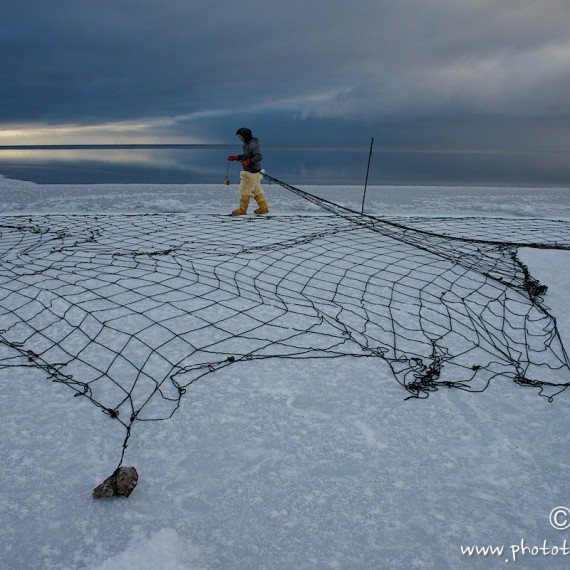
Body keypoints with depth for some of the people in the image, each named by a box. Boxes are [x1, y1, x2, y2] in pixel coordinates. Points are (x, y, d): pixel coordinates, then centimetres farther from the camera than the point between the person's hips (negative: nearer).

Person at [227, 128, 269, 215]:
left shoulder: (252, 144, -17)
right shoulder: (247, 144, 14)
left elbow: (258, 156, -27)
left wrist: (248, 161, -35)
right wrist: (235, 157, 18)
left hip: (251, 173, -10)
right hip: (253, 172, 10)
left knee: (244, 190, -2)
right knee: (257, 191, 13)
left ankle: (242, 209, 5)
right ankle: (263, 208, 18)